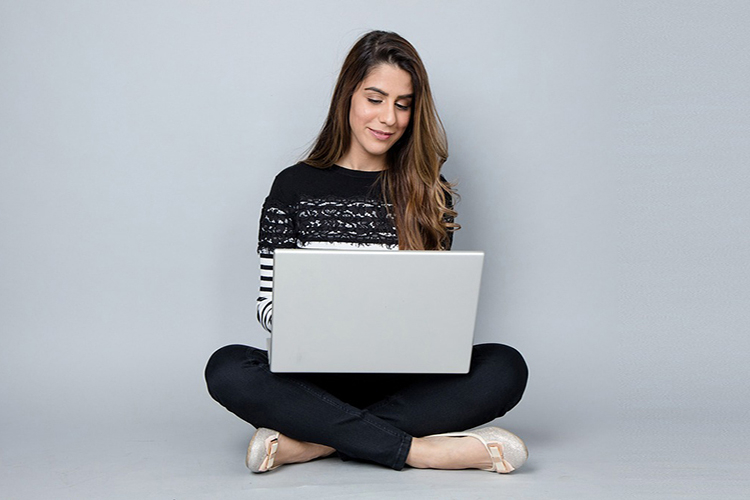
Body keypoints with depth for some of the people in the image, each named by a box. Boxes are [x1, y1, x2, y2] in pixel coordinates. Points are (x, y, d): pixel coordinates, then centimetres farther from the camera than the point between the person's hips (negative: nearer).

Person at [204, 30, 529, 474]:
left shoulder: (430, 195, 9)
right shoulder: (294, 187, 6)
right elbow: (270, 302, 4)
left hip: (404, 379, 1)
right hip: (316, 377, -1)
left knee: (505, 368, -25)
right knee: (228, 368, -30)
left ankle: (310, 442, -29)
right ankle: (419, 450, -30)